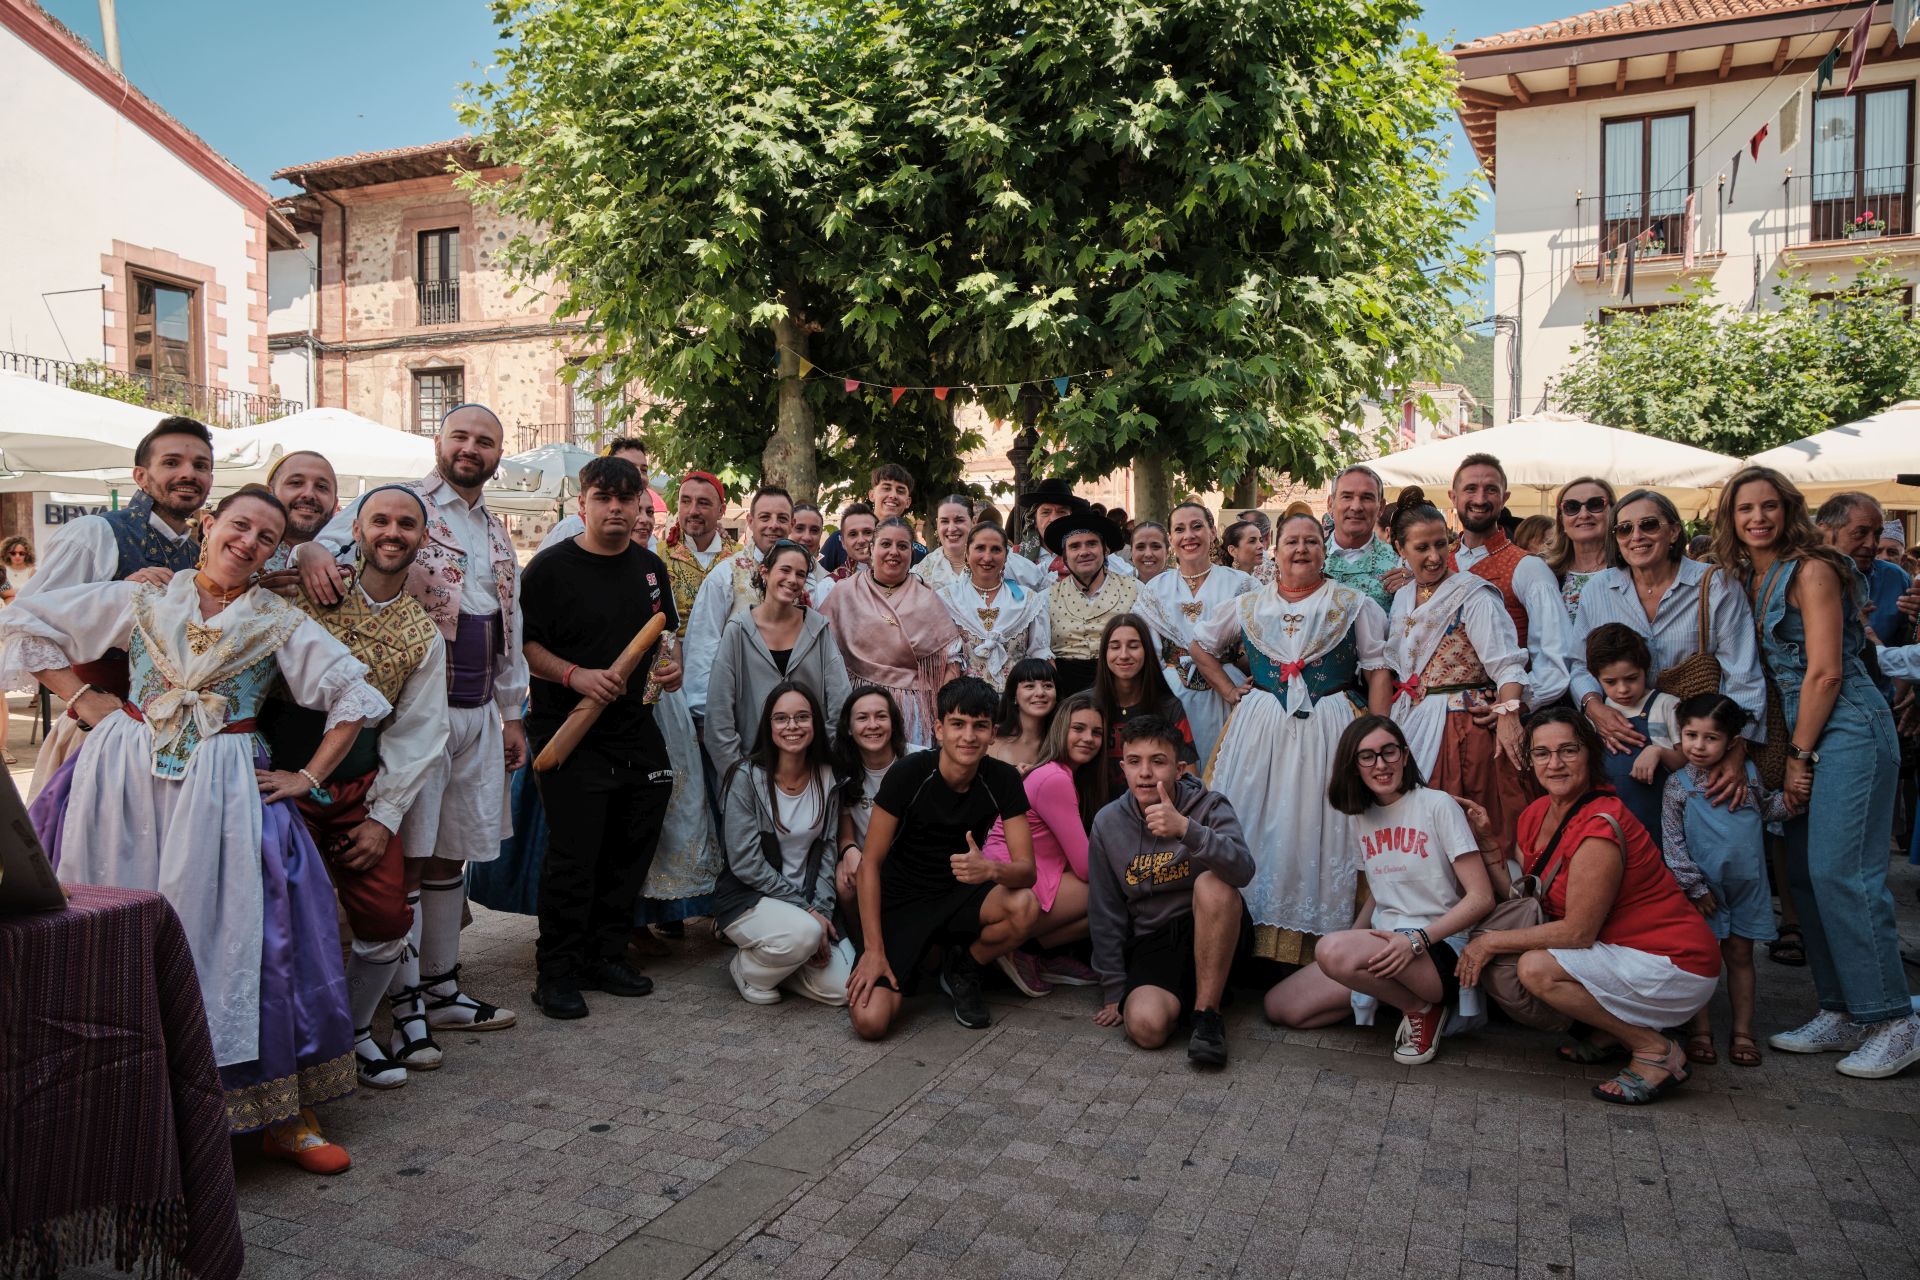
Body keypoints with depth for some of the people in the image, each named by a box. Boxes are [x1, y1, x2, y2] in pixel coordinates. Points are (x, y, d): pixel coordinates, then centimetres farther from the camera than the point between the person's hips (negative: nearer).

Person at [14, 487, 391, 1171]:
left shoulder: (281, 622, 5)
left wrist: (308, 777, 0)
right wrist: (79, 695, 4)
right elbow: (23, 621, 13)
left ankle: (282, 1114, 5)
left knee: (235, 936, -3)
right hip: (123, 778, 1)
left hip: (224, 793, -1)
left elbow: (356, 696, 4)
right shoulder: (142, 598, 8)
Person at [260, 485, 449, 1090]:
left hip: (359, 790, 3)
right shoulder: (313, 589, -2)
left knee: (387, 920, 1)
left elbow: (417, 737, 6)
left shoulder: (424, 637, 7)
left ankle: (353, 1031, 26)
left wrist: (384, 817, 0)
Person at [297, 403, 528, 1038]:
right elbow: (332, 539, -17)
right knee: (408, 855, -3)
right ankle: (405, 1003, 7)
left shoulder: (498, 535, 19)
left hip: (479, 713, 7)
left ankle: (440, 987, 24)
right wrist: (309, 551, -41)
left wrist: (511, 713, 20)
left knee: (451, 855, 13)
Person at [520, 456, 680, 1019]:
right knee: (572, 856, -4)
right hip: (571, 735, -6)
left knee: (629, 850, 11)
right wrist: (576, 675, -22)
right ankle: (557, 972, 10)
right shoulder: (551, 566, -7)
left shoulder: (650, 567, 11)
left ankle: (606, 955, 26)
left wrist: (665, 668, 3)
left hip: (635, 731, 6)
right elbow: (523, 644, -8)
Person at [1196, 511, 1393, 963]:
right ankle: (1250, 938, 8)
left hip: (1331, 730, -2)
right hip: (1262, 729, 2)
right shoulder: (1249, 606, 10)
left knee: (1318, 831, -2)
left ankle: (1318, 942, 7)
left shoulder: (1353, 604, 4)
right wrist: (1229, 691, 10)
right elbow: (1201, 644, 21)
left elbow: (1378, 671, 0)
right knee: (1261, 829, 2)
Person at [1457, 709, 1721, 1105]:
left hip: (1676, 969, -9)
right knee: (1496, 965, 3)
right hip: (1623, 951, 9)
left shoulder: (1601, 827, -24)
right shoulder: (1536, 815, 2)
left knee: (1537, 968, -25)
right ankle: (1611, 1032, 13)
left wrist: (1493, 941, -16)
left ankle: (1657, 1050, -6)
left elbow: (1578, 931, -23)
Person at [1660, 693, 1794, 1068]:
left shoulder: (1747, 772, 2)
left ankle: (1743, 1030, 20)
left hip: (1746, 884, 3)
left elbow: (1766, 807, 20)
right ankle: (1700, 1030, 13)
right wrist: (1694, 886, -11)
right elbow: (1672, 841, -8)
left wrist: (1789, 799, -1)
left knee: (1739, 954, 11)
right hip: (1702, 888, -3)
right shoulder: (1677, 785, -8)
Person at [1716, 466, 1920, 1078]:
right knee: (1803, 873, 7)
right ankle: (1842, 1013, 15)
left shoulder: (1811, 570, -9)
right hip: (1798, 736, 8)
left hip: (1846, 730, -8)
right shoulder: (1747, 580, 13)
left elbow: (1825, 672, -13)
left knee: (1840, 872, -12)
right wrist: (1787, 754, 11)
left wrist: (1798, 756, -10)